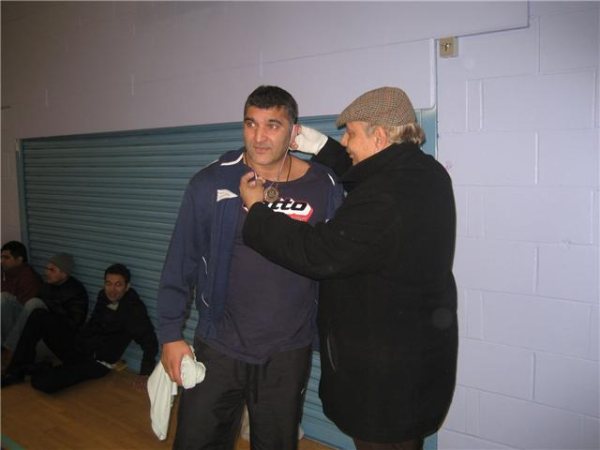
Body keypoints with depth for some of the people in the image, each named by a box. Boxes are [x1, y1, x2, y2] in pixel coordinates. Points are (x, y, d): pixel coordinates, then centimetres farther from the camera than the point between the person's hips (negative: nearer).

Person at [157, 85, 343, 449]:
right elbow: (180, 265, -2)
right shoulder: (211, 184, -9)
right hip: (217, 348, 0)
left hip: (289, 354, 1)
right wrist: (171, 334, -2)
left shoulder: (324, 188, -7)